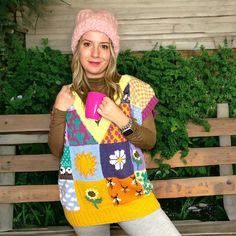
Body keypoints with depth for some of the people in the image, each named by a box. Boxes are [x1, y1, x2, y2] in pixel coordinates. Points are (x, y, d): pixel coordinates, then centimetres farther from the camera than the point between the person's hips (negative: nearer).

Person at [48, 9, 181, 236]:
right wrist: (59, 111, -11)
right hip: (82, 198, 2)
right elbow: (56, 150, 2)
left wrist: (122, 120, -19)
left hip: (129, 193, -1)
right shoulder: (68, 95, -1)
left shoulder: (132, 88, -7)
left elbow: (150, 141, -2)